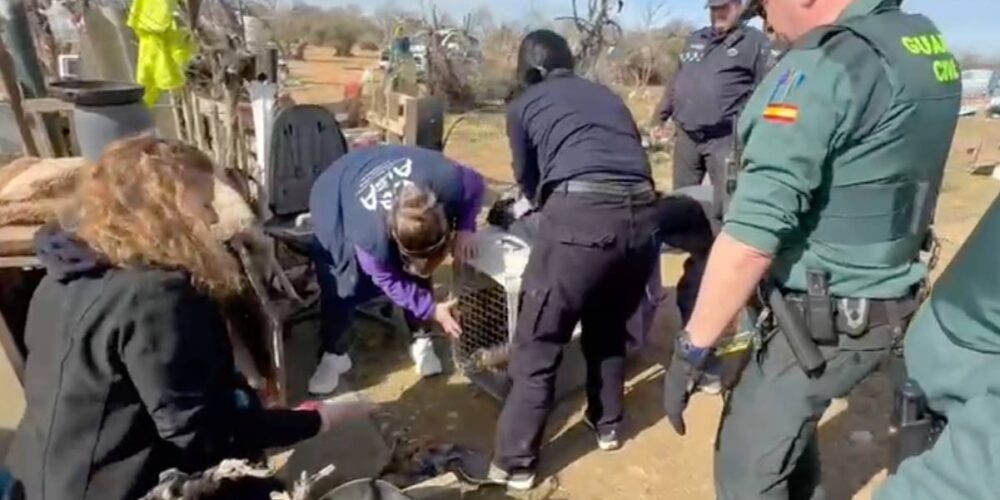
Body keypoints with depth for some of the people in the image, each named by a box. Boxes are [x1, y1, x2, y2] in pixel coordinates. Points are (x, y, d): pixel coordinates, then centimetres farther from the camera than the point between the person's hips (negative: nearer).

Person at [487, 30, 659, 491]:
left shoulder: (524, 105, 18)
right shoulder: (608, 96, 28)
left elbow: (527, 179, 30)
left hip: (580, 216, -5)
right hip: (641, 215, 5)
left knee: (537, 348, 9)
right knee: (610, 328, 27)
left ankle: (515, 464, 19)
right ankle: (607, 425, 43)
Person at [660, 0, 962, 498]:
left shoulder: (822, 69, -23)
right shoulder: (927, 44, 6)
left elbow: (750, 239, -28)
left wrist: (690, 348, -21)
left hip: (823, 323, -9)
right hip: (885, 305, 9)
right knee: (786, 423, 27)